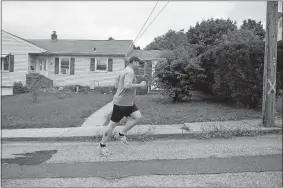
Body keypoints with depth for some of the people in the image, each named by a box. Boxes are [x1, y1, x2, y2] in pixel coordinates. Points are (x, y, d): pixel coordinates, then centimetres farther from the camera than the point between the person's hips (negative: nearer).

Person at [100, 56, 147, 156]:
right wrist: (140, 85, -22)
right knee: (113, 123, -1)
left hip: (128, 102, 10)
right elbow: (127, 86, -30)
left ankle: (121, 134, 7)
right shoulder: (130, 71, -17)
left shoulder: (127, 71, 16)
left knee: (138, 116, -4)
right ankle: (102, 146, 11)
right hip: (121, 103, -10)